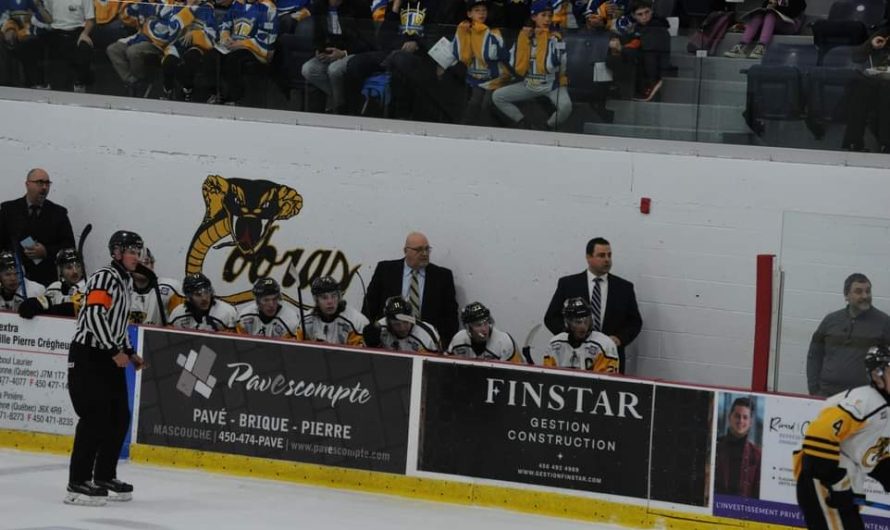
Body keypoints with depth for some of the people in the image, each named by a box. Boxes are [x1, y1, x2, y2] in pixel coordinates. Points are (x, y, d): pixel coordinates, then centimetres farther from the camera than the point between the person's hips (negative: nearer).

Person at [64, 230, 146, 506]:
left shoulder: (125, 281, 17)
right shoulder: (104, 278, -14)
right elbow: (95, 315, -25)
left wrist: (130, 353, 20)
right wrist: (115, 351, -24)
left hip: (110, 358, 10)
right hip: (87, 356, -10)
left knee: (120, 417, 9)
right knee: (95, 417, -14)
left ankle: (104, 476, 20)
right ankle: (77, 483, -13)